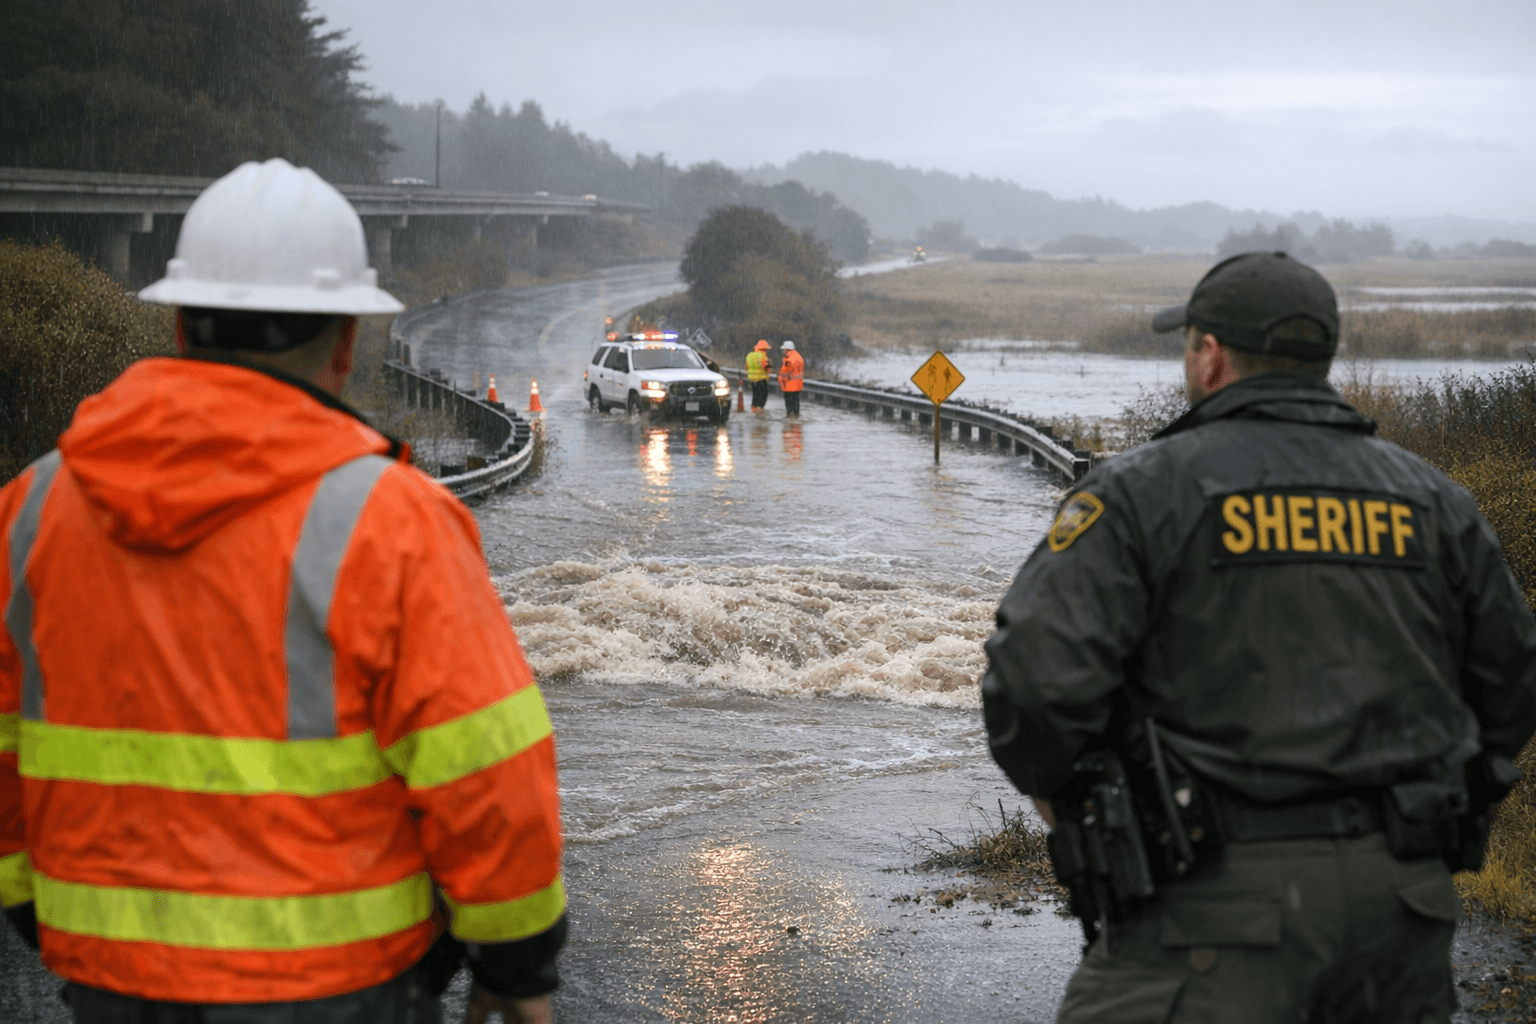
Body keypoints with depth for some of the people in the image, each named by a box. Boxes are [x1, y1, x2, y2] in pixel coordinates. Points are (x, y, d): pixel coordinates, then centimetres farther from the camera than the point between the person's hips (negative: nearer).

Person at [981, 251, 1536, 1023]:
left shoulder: (1143, 492, -4)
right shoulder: (1430, 500, 12)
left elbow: (1034, 676, -14)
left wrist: (1054, 791, 5)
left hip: (1224, 903, -5)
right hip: (1404, 896, 5)